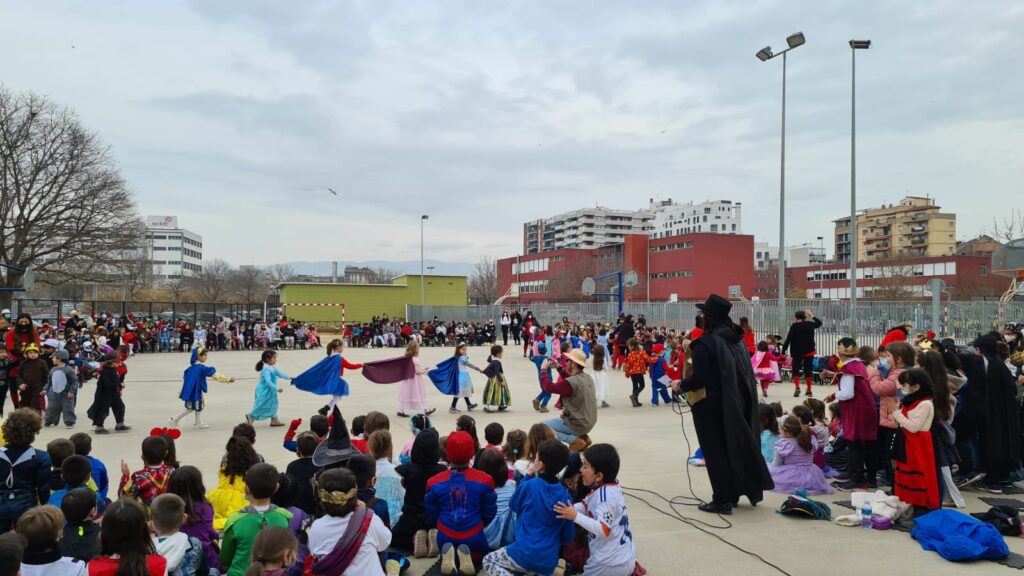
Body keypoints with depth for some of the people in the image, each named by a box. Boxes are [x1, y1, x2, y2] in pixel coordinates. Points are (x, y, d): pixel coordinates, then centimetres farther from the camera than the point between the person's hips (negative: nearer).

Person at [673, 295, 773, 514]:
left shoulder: (705, 343, -19)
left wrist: (680, 385, -5)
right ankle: (733, 493, 27)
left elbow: (699, 379, -23)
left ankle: (722, 500, 9)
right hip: (737, 404, 7)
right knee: (734, 446, 18)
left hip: (710, 406, -7)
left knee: (715, 451, 3)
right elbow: (744, 373, 10)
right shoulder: (736, 339, 4)